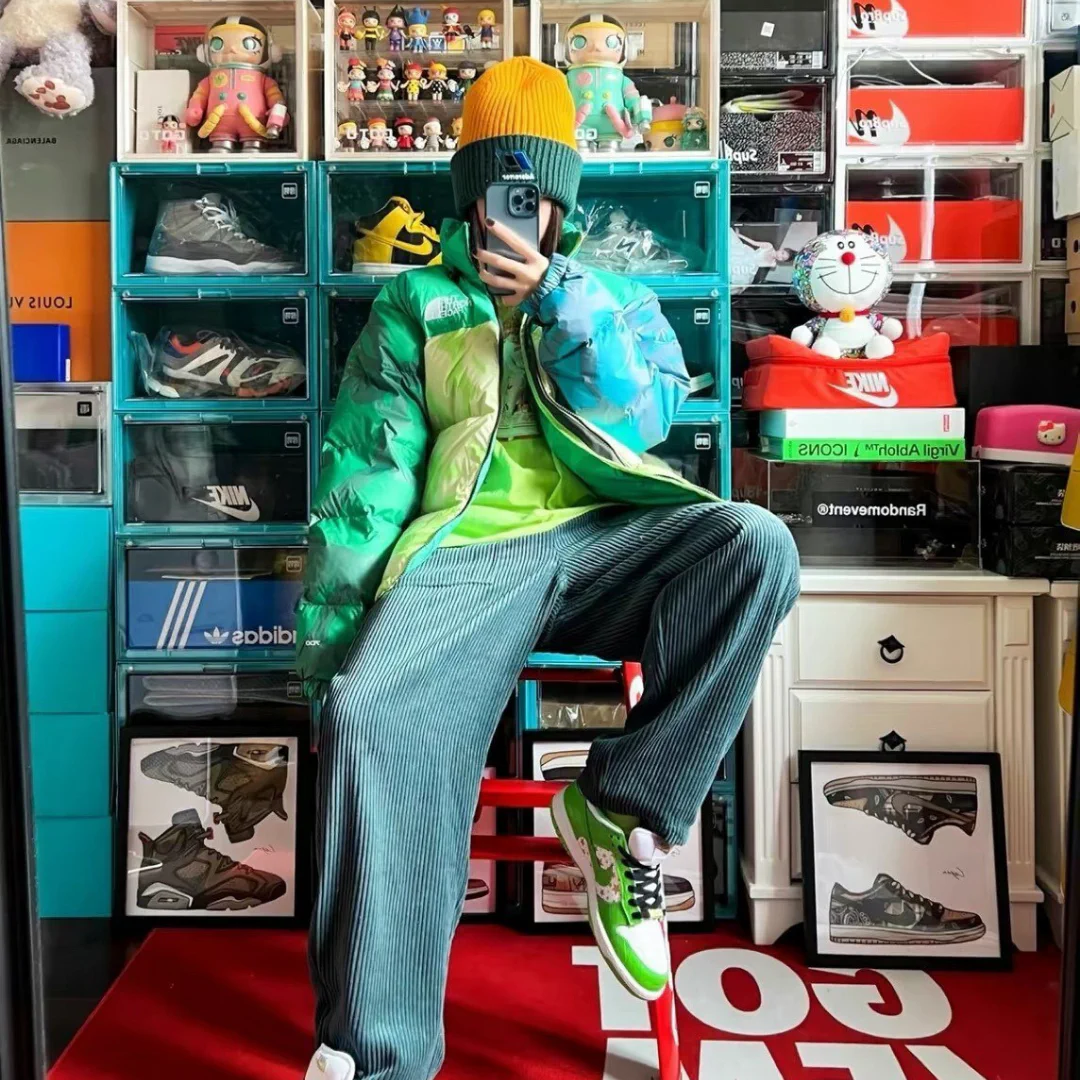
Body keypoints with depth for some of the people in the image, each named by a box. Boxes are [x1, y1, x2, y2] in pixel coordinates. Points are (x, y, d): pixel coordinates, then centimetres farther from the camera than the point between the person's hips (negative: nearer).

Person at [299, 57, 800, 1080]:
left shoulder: (615, 298, 24)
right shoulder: (414, 305, 18)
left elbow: (643, 416, 5)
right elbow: (363, 475, 11)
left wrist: (556, 298, -4)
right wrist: (328, 639, 4)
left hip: (600, 538, 2)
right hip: (466, 551, -1)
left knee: (757, 545, -28)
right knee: (372, 717, -31)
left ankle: (621, 809, -18)